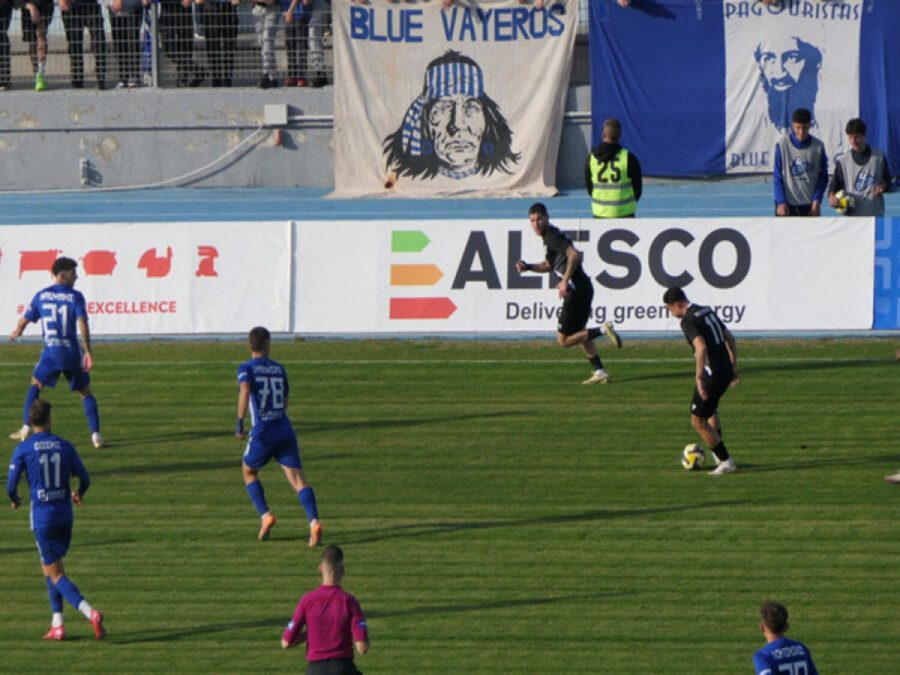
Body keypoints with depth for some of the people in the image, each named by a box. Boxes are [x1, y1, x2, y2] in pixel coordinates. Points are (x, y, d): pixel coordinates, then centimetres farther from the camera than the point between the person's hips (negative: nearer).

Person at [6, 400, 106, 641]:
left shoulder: (22, 449, -8)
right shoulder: (65, 446, 1)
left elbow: (11, 486, -7)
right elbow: (84, 479, 6)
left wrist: (15, 500, 17)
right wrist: (79, 494, 29)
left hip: (42, 517, -4)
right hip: (64, 514, 4)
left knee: (55, 574, -1)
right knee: (51, 568, 21)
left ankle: (90, 612, -22)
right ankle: (57, 624, 16)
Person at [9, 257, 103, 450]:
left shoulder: (41, 296, 5)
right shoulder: (75, 297, -3)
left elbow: (24, 320, 12)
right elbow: (82, 324, -16)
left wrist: (17, 332, 35)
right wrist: (88, 352, -15)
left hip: (50, 354, 1)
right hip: (72, 353, -1)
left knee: (35, 385, 22)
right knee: (85, 392, 10)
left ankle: (26, 428, 11)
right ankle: (95, 435, 0)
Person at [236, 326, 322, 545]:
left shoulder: (246, 368, 0)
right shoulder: (279, 369, 13)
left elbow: (245, 390, -20)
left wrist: (239, 423, -21)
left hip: (263, 432, -3)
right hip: (285, 431, 3)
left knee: (249, 472, 22)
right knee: (298, 479, -4)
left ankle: (265, 515, 6)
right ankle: (314, 521, -25)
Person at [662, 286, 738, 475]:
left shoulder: (688, 321, -15)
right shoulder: (707, 311, 13)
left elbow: (701, 348, -29)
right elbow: (730, 339, 19)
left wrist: (699, 378, -28)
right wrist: (733, 368, 25)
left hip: (711, 375, -9)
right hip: (726, 371, 9)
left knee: (698, 422, 2)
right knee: (711, 410, 32)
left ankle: (726, 462, 3)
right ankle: (719, 456, 36)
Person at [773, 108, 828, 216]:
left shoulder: (818, 146, -2)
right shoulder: (782, 145, -6)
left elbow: (823, 177, 4)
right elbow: (777, 177, -3)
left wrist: (816, 200, -7)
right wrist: (781, 202, -11)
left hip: (810, 205, 2)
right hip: (787, 205, -2)